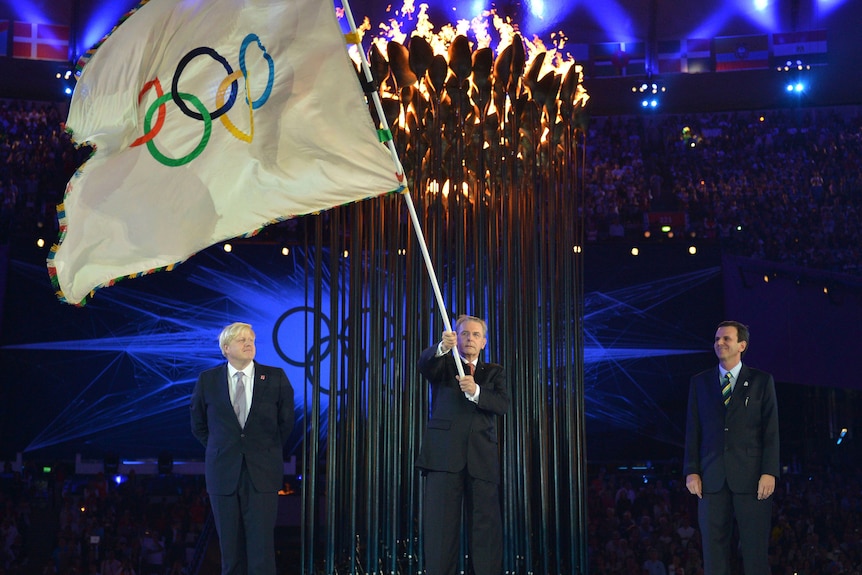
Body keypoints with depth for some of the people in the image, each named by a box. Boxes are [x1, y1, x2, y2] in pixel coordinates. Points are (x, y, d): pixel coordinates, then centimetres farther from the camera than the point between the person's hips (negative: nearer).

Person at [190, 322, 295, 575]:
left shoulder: (276, 378, -1)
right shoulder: (207, 381, 2)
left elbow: (286, 422, 11)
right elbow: (199, 426, 15)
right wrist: (221, 451, 12)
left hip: (262, 475, -1)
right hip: (224, 474, 1)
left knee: (261, 545, -5)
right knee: (230, 548, 5)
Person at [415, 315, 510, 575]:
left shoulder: (494, 372, 17)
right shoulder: (443, 364, 13)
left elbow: (503, 404, -1)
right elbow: (424, 364, -12)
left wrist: (476, 391, -19)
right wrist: (442, 347, -33)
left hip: (482, 456, 2)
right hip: (445, 454, -2)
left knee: (486, 525, -1)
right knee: (440, 524, -6)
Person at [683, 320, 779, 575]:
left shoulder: (761, 381, 7)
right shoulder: (700, 382, 13)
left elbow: (771, 430, 1)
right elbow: (693, 430, 10)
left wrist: (769, 472, -8)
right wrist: (691, 471, 1)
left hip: (751, 477, -2)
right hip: (712, 478, 2)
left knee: (756, 552, -1)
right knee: (713, 550, 2)